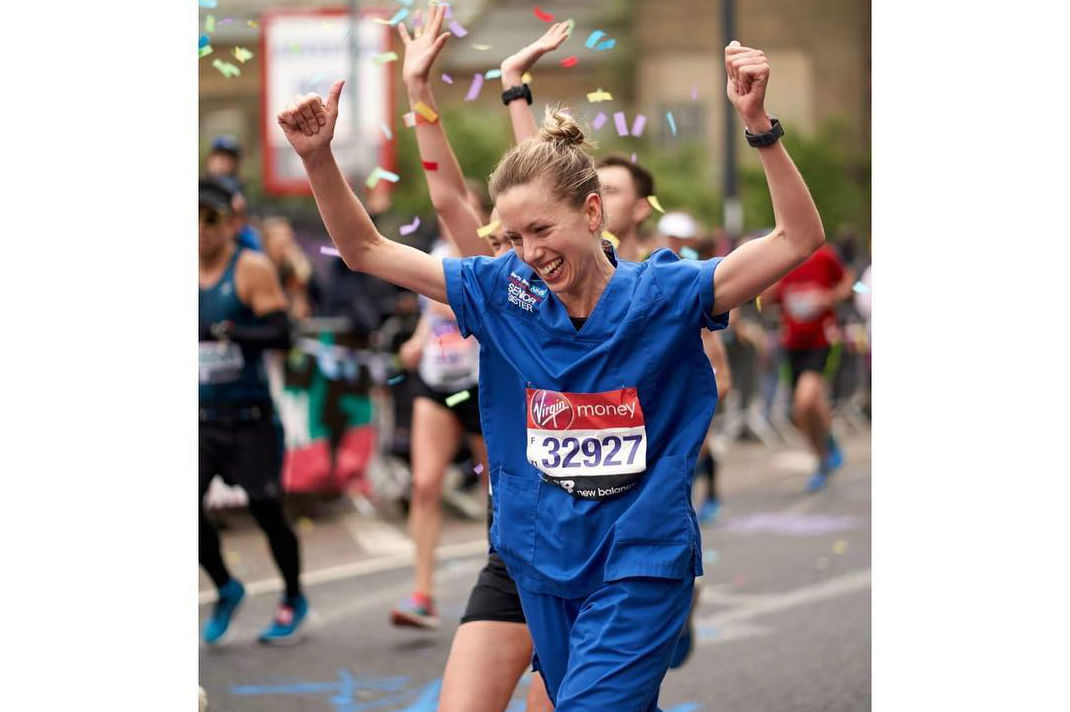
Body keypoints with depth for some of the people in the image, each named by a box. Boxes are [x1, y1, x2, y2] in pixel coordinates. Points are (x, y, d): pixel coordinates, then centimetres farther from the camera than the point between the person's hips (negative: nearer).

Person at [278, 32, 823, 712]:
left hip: (642, 566, -4)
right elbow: (367, 251, 4)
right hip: (542, 565, 5)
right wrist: (319, 157, -10)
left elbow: (798, 239, -17)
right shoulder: (502, 293, -2)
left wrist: (758, 124, -28)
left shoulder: (664, 292, -11)